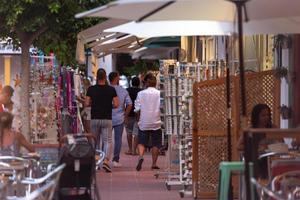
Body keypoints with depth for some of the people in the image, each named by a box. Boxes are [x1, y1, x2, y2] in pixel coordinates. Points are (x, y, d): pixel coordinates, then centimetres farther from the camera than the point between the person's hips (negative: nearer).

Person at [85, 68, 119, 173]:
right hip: (107, 119, -1)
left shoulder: (91, 89, -2)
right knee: (107, 141, -2)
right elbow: (116, 104, -6)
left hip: (95, 118, 1)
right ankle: (106, 160, -21)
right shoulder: (111, 89, -4)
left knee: (95, 141, 15)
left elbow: (87, 103, -4)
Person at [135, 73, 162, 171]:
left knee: (141, 142, 5)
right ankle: (154, 163, 9)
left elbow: (137, 109, -1)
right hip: (156, 122, 0)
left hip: (143, 123, 0)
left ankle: (141, 156, -22)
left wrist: (139, 119, 11)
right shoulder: (160, 94, -3)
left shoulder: (141, 93, -1)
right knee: (156, 144, 9)